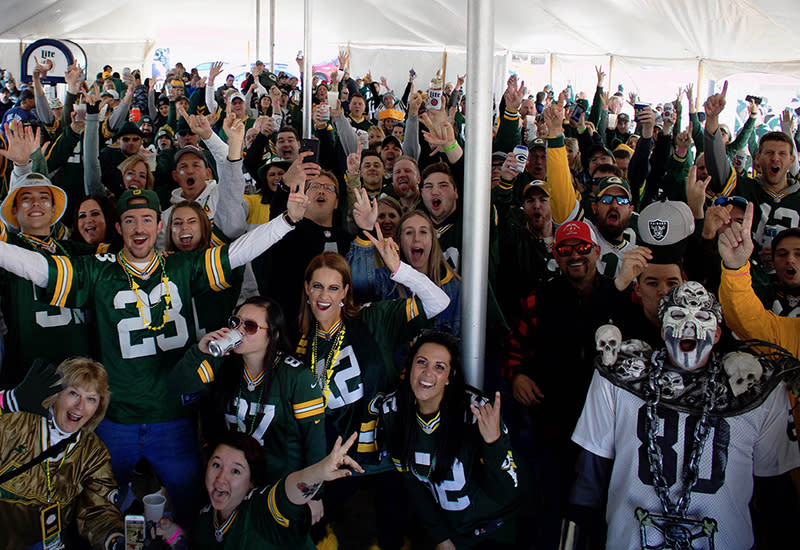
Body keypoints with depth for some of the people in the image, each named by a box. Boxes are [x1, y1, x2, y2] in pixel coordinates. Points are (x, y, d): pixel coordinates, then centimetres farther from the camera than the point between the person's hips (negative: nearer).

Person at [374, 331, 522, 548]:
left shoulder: (476, 411, -26)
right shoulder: (392, 411, -13)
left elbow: (507, 496, -26)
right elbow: (409, 478, 1)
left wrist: (494, 441, -42)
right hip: (443, 526, 4)